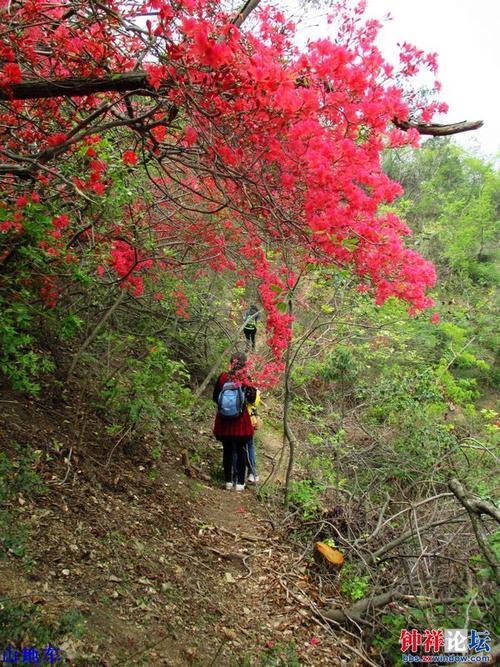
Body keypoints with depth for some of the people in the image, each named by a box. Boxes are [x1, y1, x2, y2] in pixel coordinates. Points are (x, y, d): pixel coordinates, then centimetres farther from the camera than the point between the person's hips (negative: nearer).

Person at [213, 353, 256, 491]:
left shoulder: (222, 377, -6)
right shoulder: (245, 379, -11)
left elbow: (215, 397, 3)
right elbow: (252, 399, -3)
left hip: (224, 420, 2)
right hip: (240, 421, -2)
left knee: (227, 450, 14)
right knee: (241, 451, 11)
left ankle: (228, 481, 22)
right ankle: (240, 482, 14)